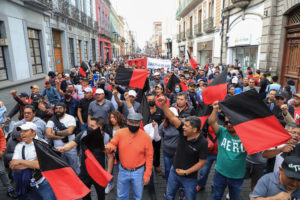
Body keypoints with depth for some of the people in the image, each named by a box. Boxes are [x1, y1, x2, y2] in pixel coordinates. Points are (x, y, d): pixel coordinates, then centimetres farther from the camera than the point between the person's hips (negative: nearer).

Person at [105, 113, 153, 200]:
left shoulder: (146, 137, -17)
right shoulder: (119, 133, -13)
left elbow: (149, 157, -10)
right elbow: (113, 144, -1)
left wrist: (147, 175, -8)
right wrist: (108, 147, -26)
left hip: (138, 172, -2)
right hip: (123, 171, 2)